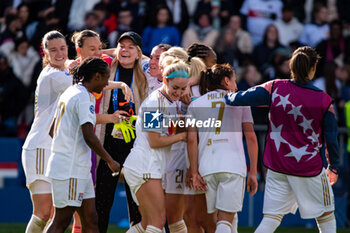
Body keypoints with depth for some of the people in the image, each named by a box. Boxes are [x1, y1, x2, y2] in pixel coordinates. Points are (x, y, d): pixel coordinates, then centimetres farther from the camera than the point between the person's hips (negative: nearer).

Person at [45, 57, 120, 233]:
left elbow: (52, 131, 22)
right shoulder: (83, 97, -15)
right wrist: (110, 161, -10)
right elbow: (89, 137, -21)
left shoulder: (69, 92, 15)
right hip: (70, 169, -10)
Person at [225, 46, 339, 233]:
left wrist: (227, 96, 16)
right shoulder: (324, 100, -8)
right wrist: (333, 167, 14)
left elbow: (241, 99, -8)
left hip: (277, 166, 3)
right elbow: (331, 138, -1)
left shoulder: (275, 88, -6)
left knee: (271, 218, 5)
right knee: (326, 217, 13)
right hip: (309, 167, -2)